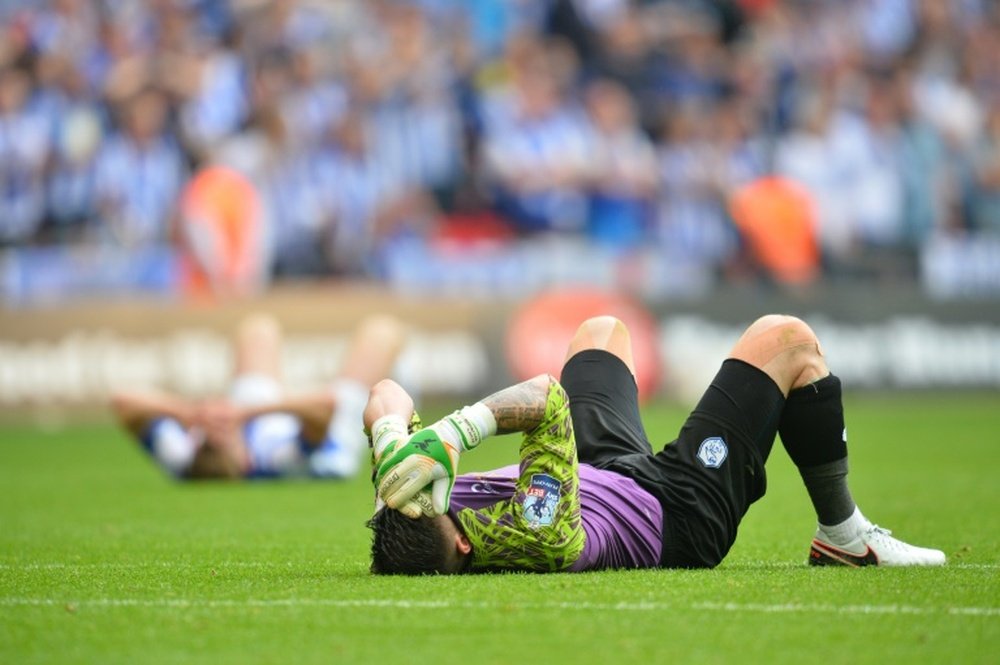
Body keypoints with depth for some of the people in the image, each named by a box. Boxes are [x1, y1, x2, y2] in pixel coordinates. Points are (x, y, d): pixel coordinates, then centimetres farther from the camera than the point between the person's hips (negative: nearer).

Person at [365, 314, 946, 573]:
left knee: (602, 330, 30)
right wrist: (449, 437, -60)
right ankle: (845, 537, 21)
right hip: (681, 518, -7)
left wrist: (391, 438, -44)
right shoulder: (530, 537, -48)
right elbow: (546, 396, -51)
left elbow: (390, 395, -24)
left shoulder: (405, 527, -30)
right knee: (787, 339, 0)